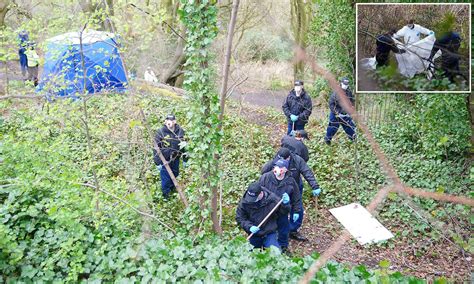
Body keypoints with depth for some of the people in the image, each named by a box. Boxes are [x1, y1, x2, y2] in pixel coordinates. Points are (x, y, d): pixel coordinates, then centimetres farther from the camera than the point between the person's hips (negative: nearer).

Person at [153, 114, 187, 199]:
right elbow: (156, 148, -10)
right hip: (164, 160, -3)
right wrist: (158, 162, -11)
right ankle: (166, 195, 24)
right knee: (166, 179, 3)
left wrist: (185, 159, 7)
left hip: (175, 159, 3)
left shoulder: (180, 131, -6)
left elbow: (184, 146, 5)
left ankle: (172, 187, 46)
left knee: (175, 175, 19)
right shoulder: (160, 132, -15)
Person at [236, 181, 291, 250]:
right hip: (254, 235, 2)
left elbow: (282, 212, -6)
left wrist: (285, 204, -27)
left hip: (269, 234, -1)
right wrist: (249, 227, -22)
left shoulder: (272, 199, -17)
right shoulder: (244, 201, -16)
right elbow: (239, 218, -7)